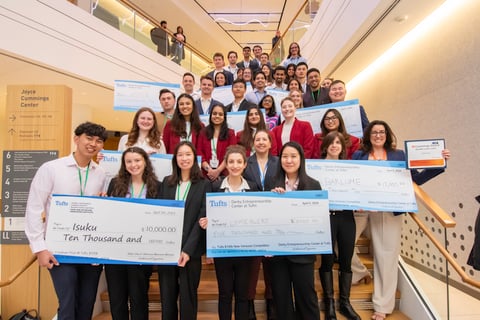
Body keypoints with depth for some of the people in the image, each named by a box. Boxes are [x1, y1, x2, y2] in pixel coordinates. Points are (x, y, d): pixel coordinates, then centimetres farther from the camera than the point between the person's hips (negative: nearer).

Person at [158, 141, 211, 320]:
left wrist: (188, 249, -14)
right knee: (166, 297, 11)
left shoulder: (204, 185, -1)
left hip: (191, 250, -2)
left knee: (188, 297, 8)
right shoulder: (166, 182, 9)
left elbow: (202, 219, -7)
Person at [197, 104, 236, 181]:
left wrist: (218, 170, -12)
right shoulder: (203, 132, 12)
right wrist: (209, 169, -10)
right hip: (206, 173, 1)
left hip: (223, 173, -1)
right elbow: (199, 153, 4)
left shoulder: (230, 133, 8)